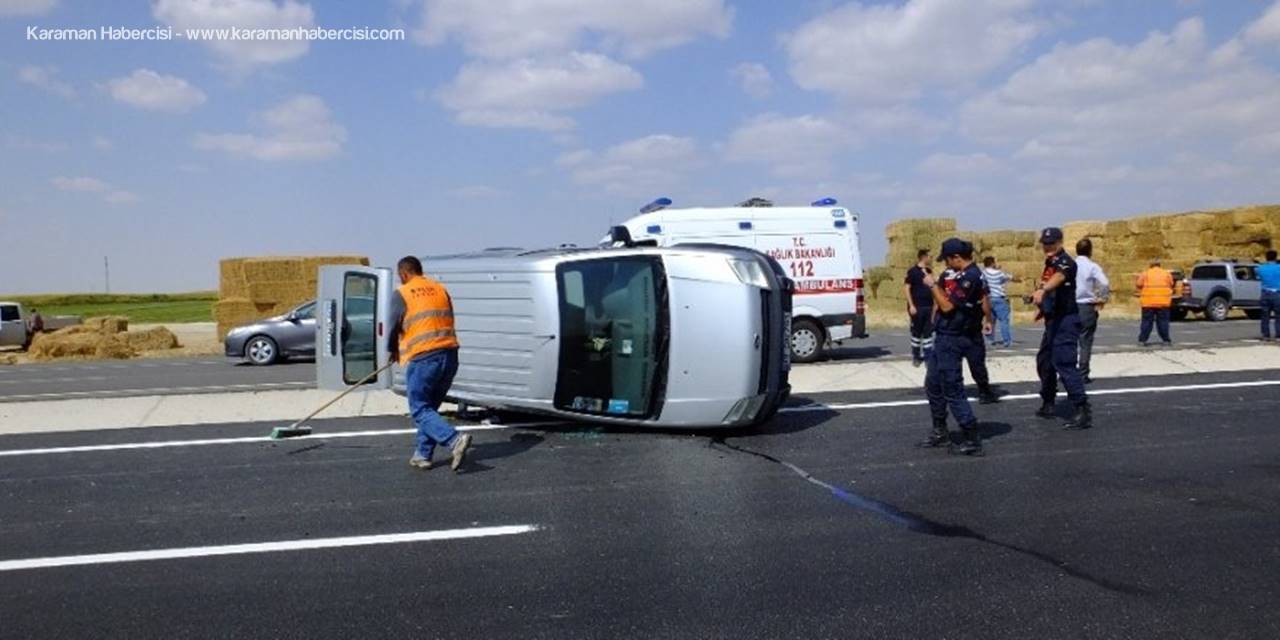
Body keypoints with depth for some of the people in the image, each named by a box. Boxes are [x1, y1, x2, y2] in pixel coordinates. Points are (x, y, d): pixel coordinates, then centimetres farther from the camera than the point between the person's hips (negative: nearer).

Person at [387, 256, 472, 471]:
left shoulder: (401, 294, 0)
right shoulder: (440, 289, 16)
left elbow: (393, 327, 3)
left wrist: (393, 351, 21)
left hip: (422, 359, -6)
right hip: (449, 355, 6)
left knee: (420, 410, 0)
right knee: (430, 407, 18)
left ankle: (455, 440, -19)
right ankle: (423, 454, 21)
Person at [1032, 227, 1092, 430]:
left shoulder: (1065, 262, -16)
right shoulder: (1050, 263, 13)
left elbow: (1058, 278, -40)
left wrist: (1042, 290, -58)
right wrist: (1043, 306, 13)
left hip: (1066, 320, -10)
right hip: (1053, 320, 10)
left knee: (1065, 364, -16)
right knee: (1044, 361, 18)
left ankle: (1083, 410, -16)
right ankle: (1048, 403, 33)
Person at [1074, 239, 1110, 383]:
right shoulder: (1093, 267, -5)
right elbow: (1105, 284, -18)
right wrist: (1102, 301, -3)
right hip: (1087, 307, -3)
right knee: (1085, 343, 3)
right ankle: (1083, 375, 3)